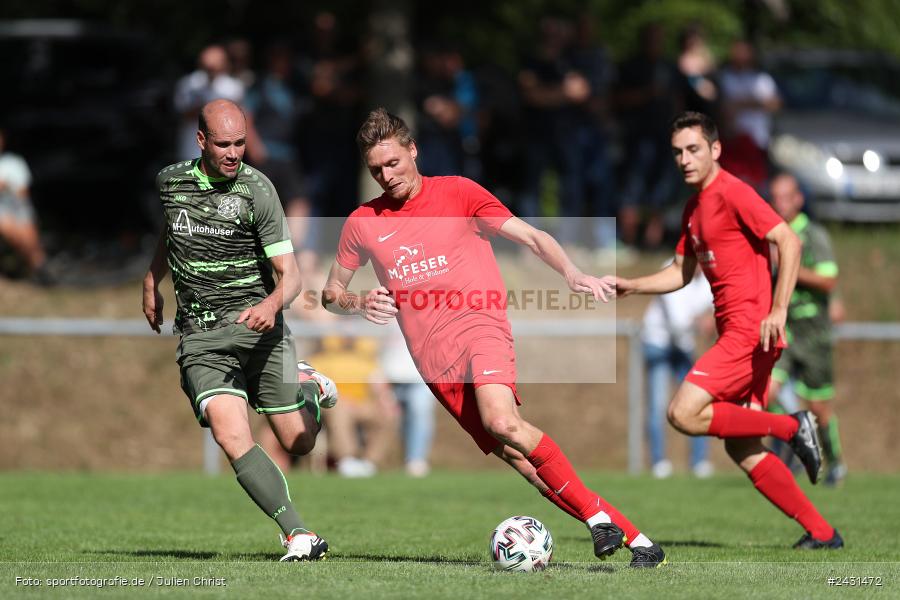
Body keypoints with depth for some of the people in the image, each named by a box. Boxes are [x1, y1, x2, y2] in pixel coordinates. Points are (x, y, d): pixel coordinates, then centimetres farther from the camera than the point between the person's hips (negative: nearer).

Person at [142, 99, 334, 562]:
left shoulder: (257, 190, -8)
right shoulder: (170, 181, 4)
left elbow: (288, 274, -11)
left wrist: (274, 303, -31)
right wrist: (151, 282, 31)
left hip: (255, 324, -2)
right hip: (200, 336, 2)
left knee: (299, 443, 4)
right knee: (233, 438, -21)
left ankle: (307, 392, 40)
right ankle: (299, 536, -21)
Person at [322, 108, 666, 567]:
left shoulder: (457, 192, 5)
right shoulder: (363, 223, 11)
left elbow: (531, 237, 5)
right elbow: (331, 292, 20)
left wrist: (572, 275, -12)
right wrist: (358, 303, -3)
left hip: (480, 327, -3)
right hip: (433, 356, 3)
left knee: (501, 422, -32)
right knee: (512, 452, -9)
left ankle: (596, 515, -21)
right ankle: (633, 538, -9)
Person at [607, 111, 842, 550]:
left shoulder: (732, 193, -10)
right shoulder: (693, 208, 18)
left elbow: (789, 241, -18)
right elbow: (681, 273, 27)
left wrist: (778, 310, -25)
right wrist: (630, 286, 13)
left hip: (751, 330, -9)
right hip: (734, 332, 9)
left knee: (684, 414, -17)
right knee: (741, 449, 6)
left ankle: (792, 427, -8)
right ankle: (821, 533, 9)